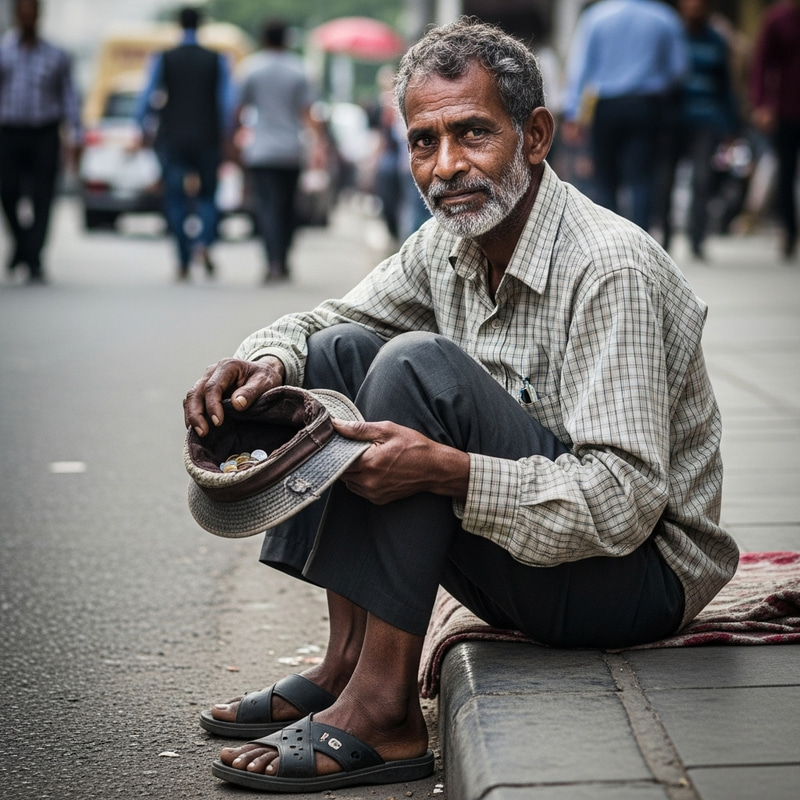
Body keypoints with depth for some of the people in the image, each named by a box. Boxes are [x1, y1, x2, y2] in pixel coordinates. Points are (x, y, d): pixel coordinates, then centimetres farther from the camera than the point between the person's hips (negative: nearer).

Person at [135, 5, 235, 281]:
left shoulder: (163, 59, 0)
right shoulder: (217, 60, 1)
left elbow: (147, 98, -2)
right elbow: (228, 103, -2)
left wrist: (144, 129, 10)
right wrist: (226, 135, 9)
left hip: (171, 139, -1)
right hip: (207, 140, 1)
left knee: (175, 199, 5)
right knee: (207, 196, 12)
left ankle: (184, 261, -1)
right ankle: (204, 243, -14)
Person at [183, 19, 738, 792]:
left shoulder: (613, 269, -23)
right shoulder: (449, 242, 2)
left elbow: (623, 501, -29)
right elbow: (322, 319, 13)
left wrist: (446, 470, -39)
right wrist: (266, 363, -11)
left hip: (641, 573, -8)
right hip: (519, 558, 9)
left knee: (420, 364, -26)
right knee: (341, 349, 1)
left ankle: (383, 710, -23)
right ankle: (348, 659, -2)